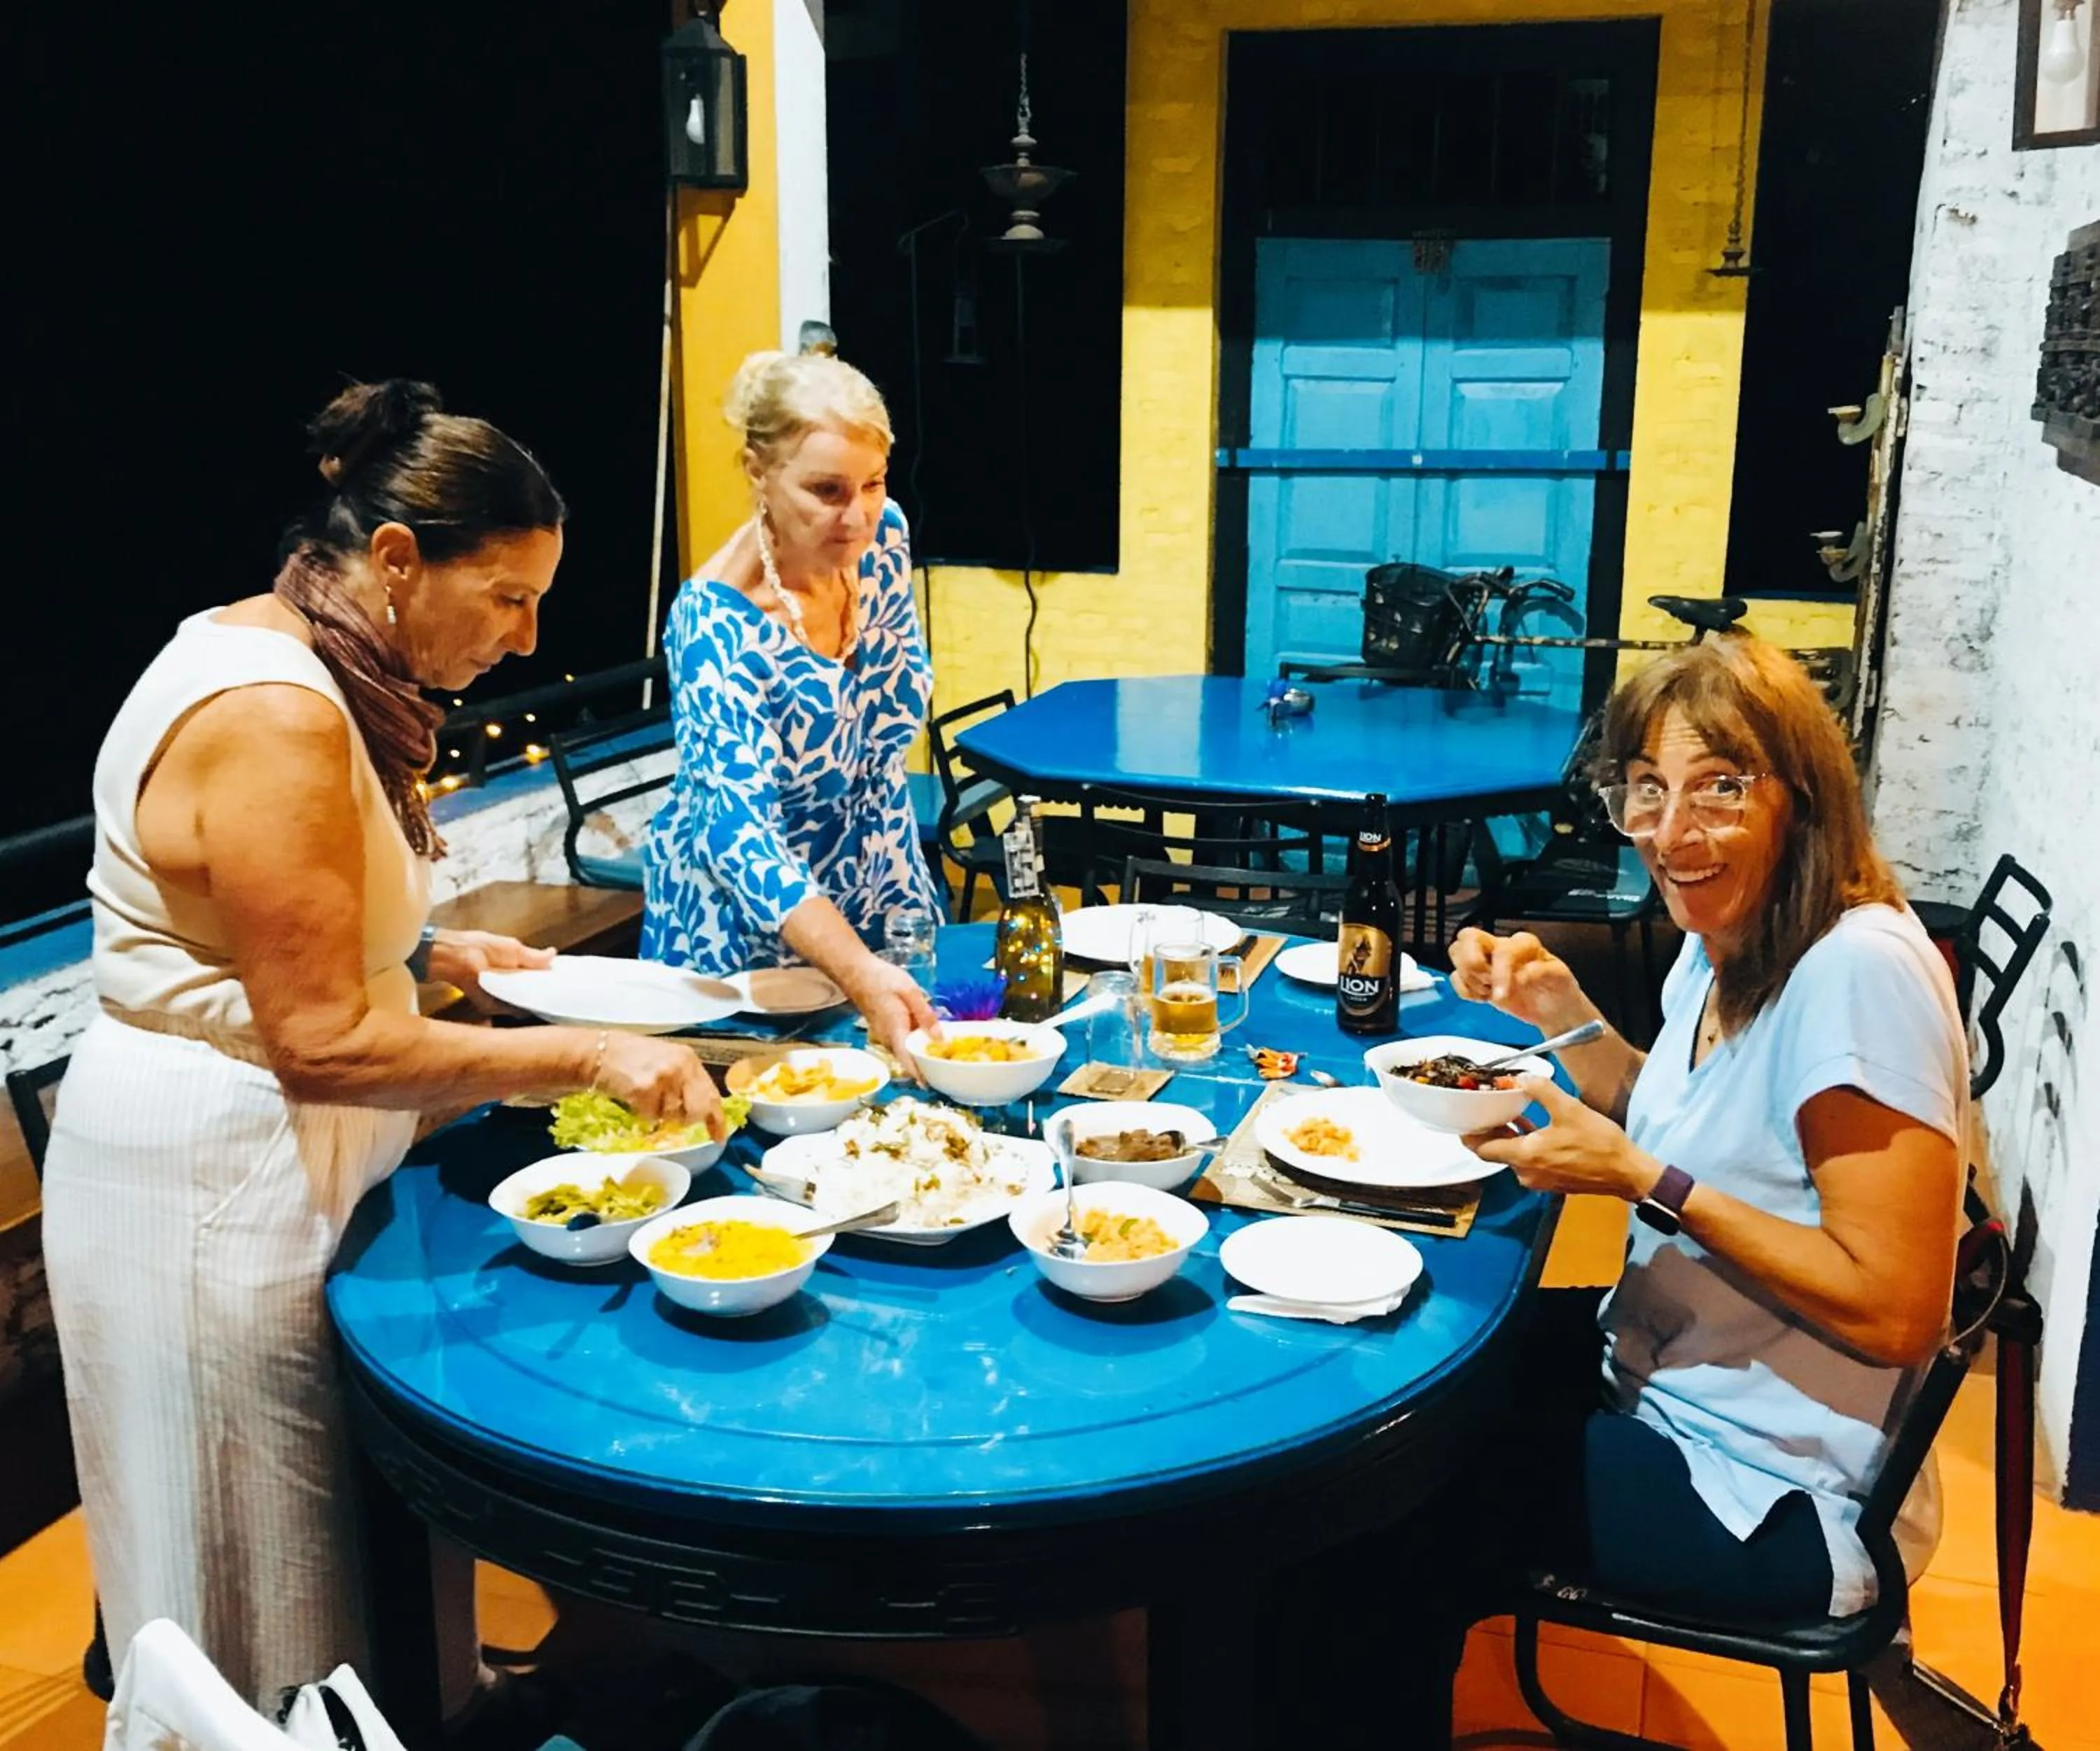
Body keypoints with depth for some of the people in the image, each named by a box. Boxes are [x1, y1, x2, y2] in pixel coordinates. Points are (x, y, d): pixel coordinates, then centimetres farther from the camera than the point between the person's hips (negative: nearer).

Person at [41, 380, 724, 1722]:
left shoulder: (278, 662, 6)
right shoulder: (276, 723, -26)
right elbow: (324, 1044, -27)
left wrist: (435, 952, 5)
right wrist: (589, 1057, -23)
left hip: (266, 1152, 10)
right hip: (221, 1185, -10)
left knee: (362, 1536, 23)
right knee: (287, 1593, 10)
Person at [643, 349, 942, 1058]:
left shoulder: (882, 535, -12)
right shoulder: (716, 619, -30)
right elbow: (739, 829, -39)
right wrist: (859, 972, -51)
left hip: (876, 868, 6)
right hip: (751, 914, -5)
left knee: (915, 1055, 19)